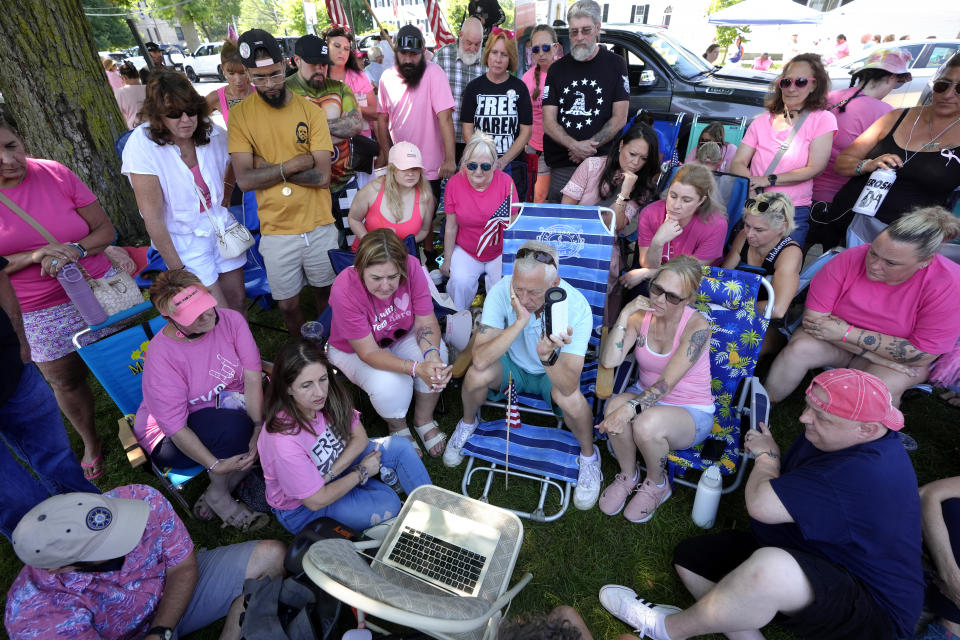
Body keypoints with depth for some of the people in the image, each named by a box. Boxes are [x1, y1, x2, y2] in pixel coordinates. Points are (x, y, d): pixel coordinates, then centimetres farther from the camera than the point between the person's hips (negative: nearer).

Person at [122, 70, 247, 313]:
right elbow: (153, 218, -18)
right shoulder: (142, 145, -18)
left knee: (238, 301, 11)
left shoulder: (213, 133, -7)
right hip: (184, 240, -4)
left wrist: (224, 203, 9)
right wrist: (177, 269, -16)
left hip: (222, 227, 4)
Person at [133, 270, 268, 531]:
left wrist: (260, 427, -28)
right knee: (234, 427, -34)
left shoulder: (230, 320, -15)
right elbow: (175, 426, -23)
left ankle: (215, 496, -5)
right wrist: (215, 465, -30)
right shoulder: (161, 355, -24)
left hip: (227, 406, 5)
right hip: (171, 436, -5)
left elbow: (252, 377, -18)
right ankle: (218, 496, -4)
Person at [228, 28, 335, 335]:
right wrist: (297, 163, -16)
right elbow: (244, 179, -11)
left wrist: (267, 166, -14)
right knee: (288, 304, 12)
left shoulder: (311, 111, -4)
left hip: (319, 226, 0)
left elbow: (322, 176, -13)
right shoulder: (240, 114, -2)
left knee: (326, 293, 17)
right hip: (276, 232, 0)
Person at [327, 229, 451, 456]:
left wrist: (432, 355, -41)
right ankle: (398, 428, 6)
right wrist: (416, 368, -45)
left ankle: (424, 420, 2)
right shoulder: (345, 290, -34)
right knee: (389, 384, -32)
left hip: (402, 336, 3)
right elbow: (369, 352, -30)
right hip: (354, 350, -3)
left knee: (437, 354, -27)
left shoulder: (412, 267, -27)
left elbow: (426, 321, -19)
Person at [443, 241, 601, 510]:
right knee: (476, 376, -30)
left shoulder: (576, 307, -30)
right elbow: (480, 359, -36)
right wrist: (520, 321, -44)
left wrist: (548, 355, -55)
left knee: (570, 398, -33)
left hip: (554, 373, -1)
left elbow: (569, 385, -35)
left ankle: (589, 456, 3)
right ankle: (468, 423, 8)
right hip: (512, 365, 1)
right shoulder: (501, 291, -27)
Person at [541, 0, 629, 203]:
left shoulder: (615, 64, 8)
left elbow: (619, 118, 1)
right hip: (560, 164, 2)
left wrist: (588, 147, -12)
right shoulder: (557, 69, 12)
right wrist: (574, 145, -14)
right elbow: (548, 122, 3)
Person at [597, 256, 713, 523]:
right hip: (646, 396, 4)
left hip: (691, 411, -3)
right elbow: (609, 361, -18)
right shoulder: (641, 316, -7)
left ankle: (656, 484, 1)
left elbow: (667, 383, -27)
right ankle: (628, 476, -1)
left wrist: (630, 409, -39)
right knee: (615, 406, -30)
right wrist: (624, 316, -24)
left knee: (646, 424, -35)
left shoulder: (697, 326, -19)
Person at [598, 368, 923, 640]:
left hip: (870, 612, -9)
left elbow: (762, 503, -32)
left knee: (769, 567, -41)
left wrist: (767, 455, -13)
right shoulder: (835, 436, 0)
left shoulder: (867, 472, -32)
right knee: (689, 556, 1)